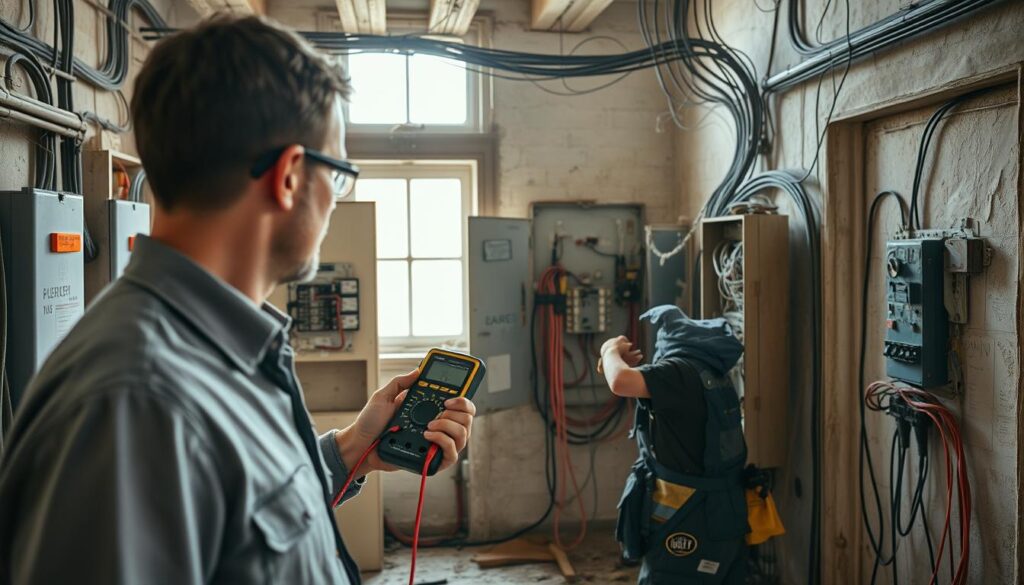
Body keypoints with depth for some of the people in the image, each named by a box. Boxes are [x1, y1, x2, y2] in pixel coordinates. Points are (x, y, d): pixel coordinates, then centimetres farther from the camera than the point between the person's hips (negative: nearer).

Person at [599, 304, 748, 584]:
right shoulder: (711, 373, 12)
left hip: (690, 523, -9)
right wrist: (631, 365, 13)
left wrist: (612, 351, -12)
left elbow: (621, 382, -33)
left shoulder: (681, 371, -17)